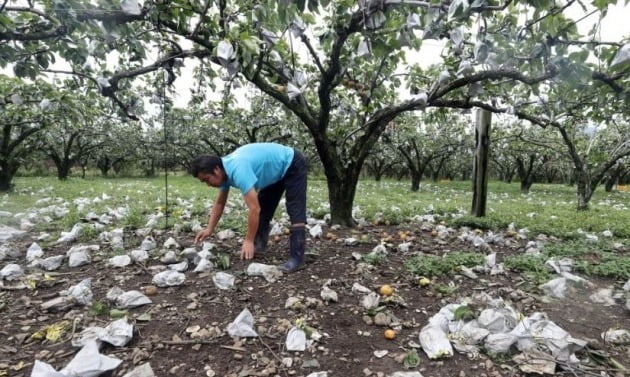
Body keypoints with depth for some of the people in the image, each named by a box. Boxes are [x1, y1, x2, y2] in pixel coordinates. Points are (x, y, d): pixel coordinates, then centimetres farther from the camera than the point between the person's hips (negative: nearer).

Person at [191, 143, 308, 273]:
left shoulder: (238, 170, -37)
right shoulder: (225, 169, -7)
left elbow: (254, 208, -37)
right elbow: (219, 203, 7)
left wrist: (249, 241, -28)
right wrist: (209, 229, 2)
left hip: (292, 165, -9)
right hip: (276, 171, 10)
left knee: (295, 211, -17)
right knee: (264, 209, 11)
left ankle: (296, 258, -17)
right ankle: (260, 245, 21)